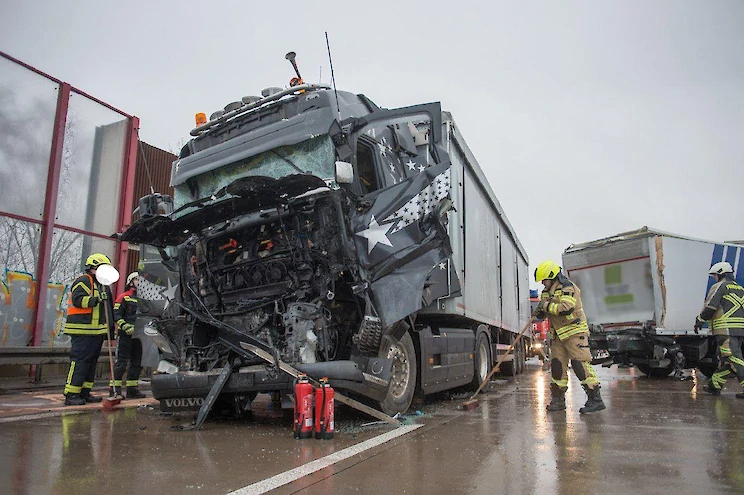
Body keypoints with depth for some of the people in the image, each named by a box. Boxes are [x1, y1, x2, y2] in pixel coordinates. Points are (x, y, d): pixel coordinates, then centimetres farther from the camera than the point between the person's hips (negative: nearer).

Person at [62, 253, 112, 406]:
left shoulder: (102, 285, 23)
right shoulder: (83, 281, -6)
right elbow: (78, 300, -21)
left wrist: (110, 328, 29)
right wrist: (96, 299, -29)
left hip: (97, 330, 10)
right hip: (82, 331, -10)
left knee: (92, 362, 11)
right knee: (79, 361, -10)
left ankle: (85, 393, 18)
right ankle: (71, 395, -6)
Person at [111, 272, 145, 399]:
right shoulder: (124, 297, -2)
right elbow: (116, 315, -8)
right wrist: (126, 327, -18)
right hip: (125, 335, -6)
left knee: (137, 362, 9)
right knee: (121, 362, -7)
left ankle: (132, 389, 18)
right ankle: (114, 389, 0)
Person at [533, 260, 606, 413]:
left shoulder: (567, 287, -13)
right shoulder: (548, 291, 15)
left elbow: (566, 308, -27)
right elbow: (548, 311, 23)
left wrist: (546, 305, -19)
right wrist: (540, 312, 1)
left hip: (574, 331, -8)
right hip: (558, 335, 9)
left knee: (580, 364, -11)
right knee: (557, 365, 7)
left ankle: (595, 399, -5)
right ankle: (558, 400, 14)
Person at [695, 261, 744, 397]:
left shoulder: (719, 286, -2)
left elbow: (710, 307, -9)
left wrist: (699, 321, 2)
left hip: (726, 329, -8)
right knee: (724, 358, 13)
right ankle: (714, 385, 21)